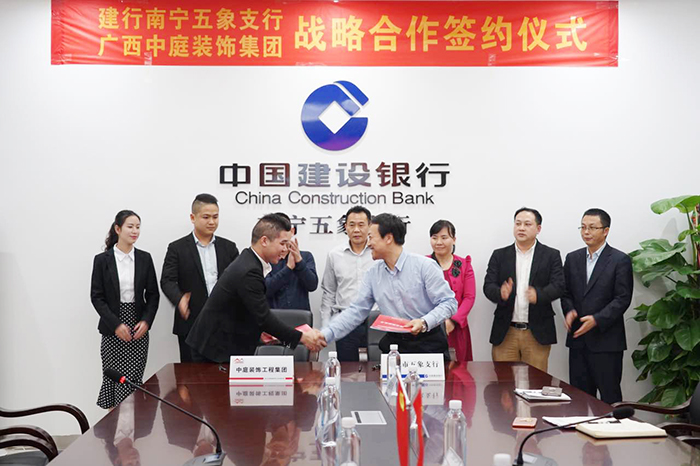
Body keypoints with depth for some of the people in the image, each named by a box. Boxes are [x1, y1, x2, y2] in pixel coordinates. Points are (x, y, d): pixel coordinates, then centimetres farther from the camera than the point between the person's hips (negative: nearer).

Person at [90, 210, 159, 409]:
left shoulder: (144, 258, 6)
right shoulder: (102, 260, -1)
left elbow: (153, 294, 7)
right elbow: (96, 296, -3)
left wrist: (146, 321, -8)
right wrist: (116, 324, -13)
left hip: (139, 329, 2)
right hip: (112, 330, -2)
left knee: (134, 379, -2)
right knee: (114, 377, 0)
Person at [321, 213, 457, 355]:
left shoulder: (424, 266, -6)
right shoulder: (373, 274, 7)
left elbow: (449, 302, -7)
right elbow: (356, 312, 7)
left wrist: (424, 322, -23)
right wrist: (325, 335, -4)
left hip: (427, 343, -4)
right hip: (394, 342, 4)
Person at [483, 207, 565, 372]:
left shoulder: (551, 255, 5)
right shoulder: (499, 255, 9)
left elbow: (558, 286, -6)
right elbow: (488, 286, 1)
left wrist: (539, 295, -27)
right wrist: (501, 293, -22)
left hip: (537, 333, -1)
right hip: (505, 333, 1)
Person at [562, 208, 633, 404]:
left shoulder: (620, 260, -4)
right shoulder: (572, 258, 12)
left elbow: (622, 299, -9)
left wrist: (597, 320, -19)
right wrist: (569, 311, -6)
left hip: (606, 340, -5)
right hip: (578, 339, 5)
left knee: (609, 395, 1)